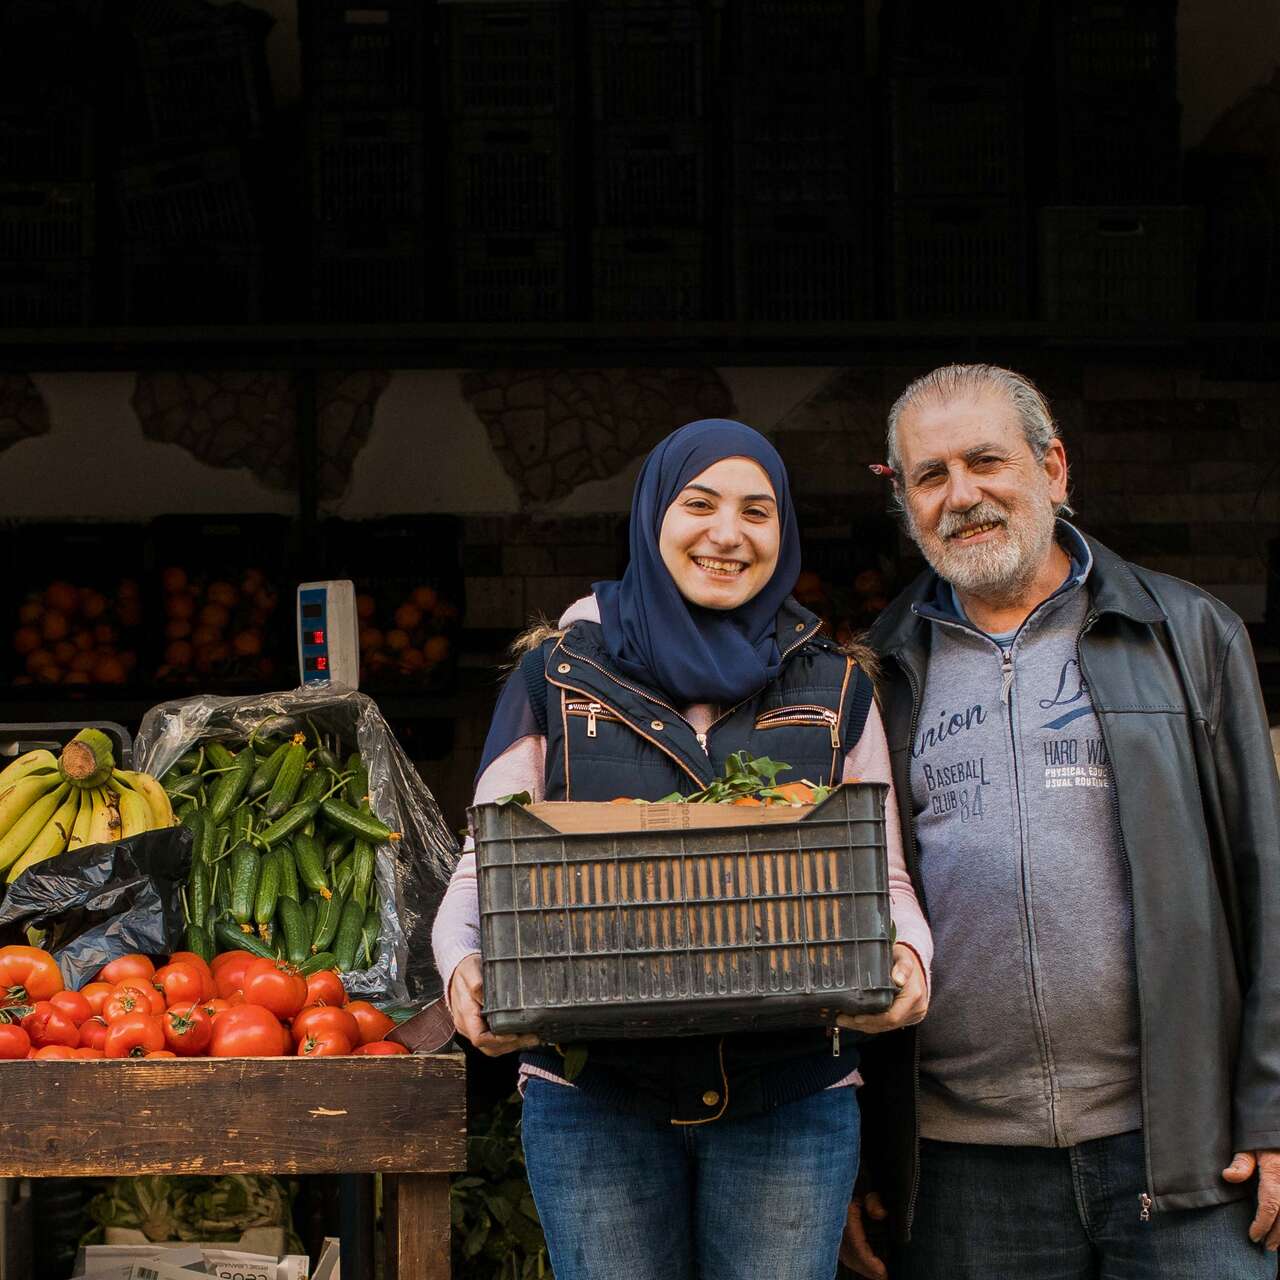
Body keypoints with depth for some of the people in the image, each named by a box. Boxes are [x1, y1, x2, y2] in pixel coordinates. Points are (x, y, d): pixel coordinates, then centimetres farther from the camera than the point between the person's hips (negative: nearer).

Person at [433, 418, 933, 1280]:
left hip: (791, 1101, 1)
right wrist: (465, 966, -19)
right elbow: (484, 870, 2)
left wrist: (907, 955, -17)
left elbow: (884, 878, 6)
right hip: (592, 1101, -1)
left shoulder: (837, 691, 8)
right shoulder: (559, 677, 5)